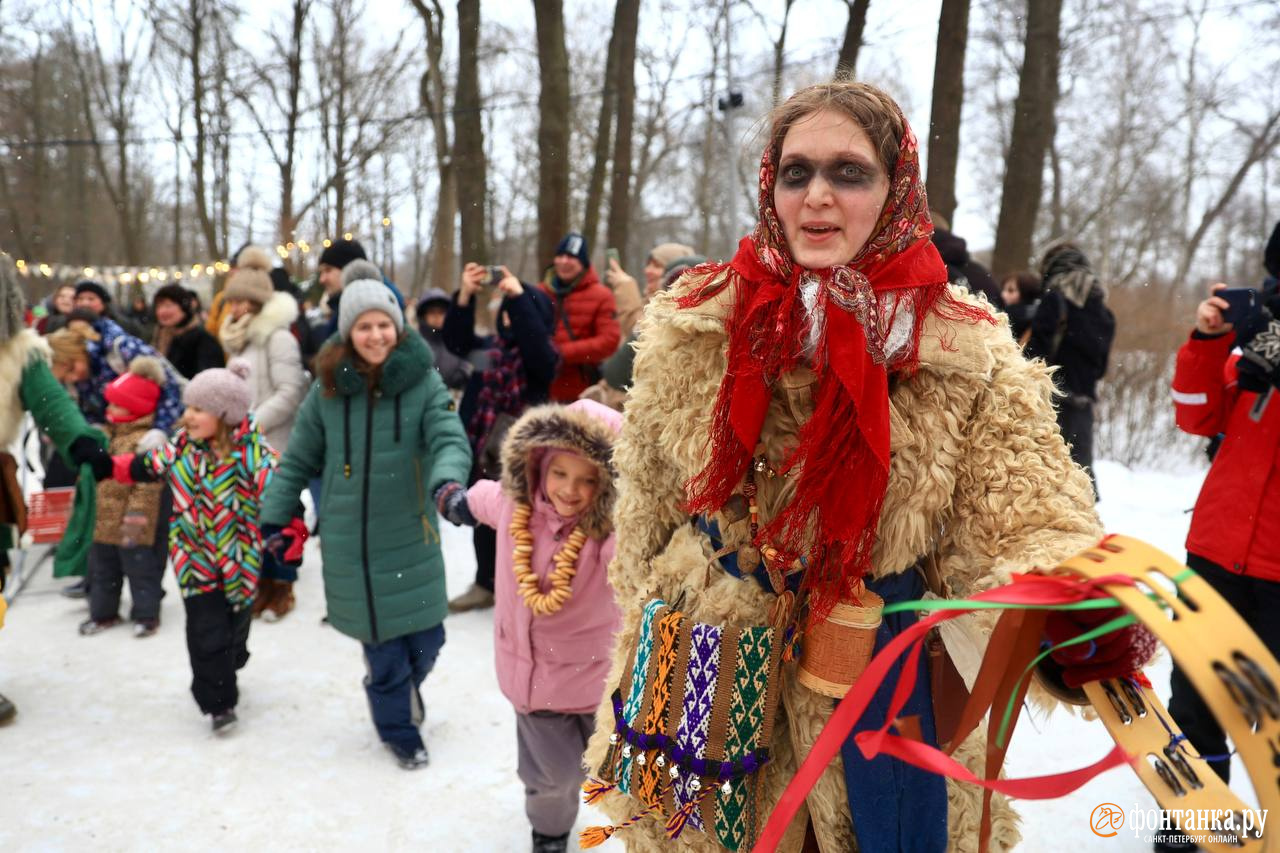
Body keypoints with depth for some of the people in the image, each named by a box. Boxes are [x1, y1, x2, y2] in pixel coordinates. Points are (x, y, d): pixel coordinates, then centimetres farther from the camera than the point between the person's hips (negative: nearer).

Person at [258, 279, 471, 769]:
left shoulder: (423, 381, -7)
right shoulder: (327, 388, -2)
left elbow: (450, 439, -17)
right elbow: (298, 459, 7)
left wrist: (447, 480, -38)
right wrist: (275, 517, 6)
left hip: (410, 536, 0)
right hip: (348, 541, 0)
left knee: (426, 639, 8)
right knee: (382, 646, 8)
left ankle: (403, 696, 44)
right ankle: (399, 730, 35)